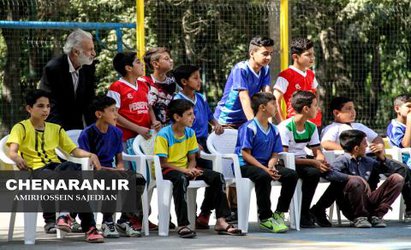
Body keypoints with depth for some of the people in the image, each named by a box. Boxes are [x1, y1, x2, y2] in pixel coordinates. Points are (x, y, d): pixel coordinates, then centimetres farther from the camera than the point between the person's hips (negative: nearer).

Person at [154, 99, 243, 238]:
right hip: (167, 170, -7)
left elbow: (192, 159, 10)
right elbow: (162, 163, -17)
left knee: (217, 177, -10)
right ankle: (182, 225, -40)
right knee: (181, 179, -41)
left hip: (186, 170, 7)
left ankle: (221, 222, -13)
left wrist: (191, 169, -14)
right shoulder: (164, 135, -14)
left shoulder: (190, 133, 7)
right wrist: (185, 171, -25)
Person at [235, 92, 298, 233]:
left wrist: (271, 167, -12)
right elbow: (246, 154, -16)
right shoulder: (249, 128, -11)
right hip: (245, 165, -7)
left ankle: (279, 214, -4)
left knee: (291, 175, -13)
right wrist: (265, 169, -22)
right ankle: (265, 218, -27)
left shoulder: (274, 130, 12)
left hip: (265, 165, 7)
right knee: (263, 176, -38)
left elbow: (275, 155, 12)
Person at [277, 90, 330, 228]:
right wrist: (313, 162, -25)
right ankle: (303, 215, -21)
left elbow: (317, 151, 11)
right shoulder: (285, 127, -15)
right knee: (313, 172, -33)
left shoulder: (311, 127, 9)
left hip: (303, 161, 7)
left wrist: (320, 160, -16)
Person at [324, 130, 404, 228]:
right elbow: (330, 174, -27)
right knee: (356, 181, -37)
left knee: (397, 178, 0)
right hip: (349, 205, -7)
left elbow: (390, 169, 27)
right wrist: (350, 177, -31)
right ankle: (359, 217, -14)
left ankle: (376, 215, -4)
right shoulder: (344, 160, -7)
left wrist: (382, 158, 10)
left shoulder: (367, 161, 16)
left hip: (368, 201, 7)